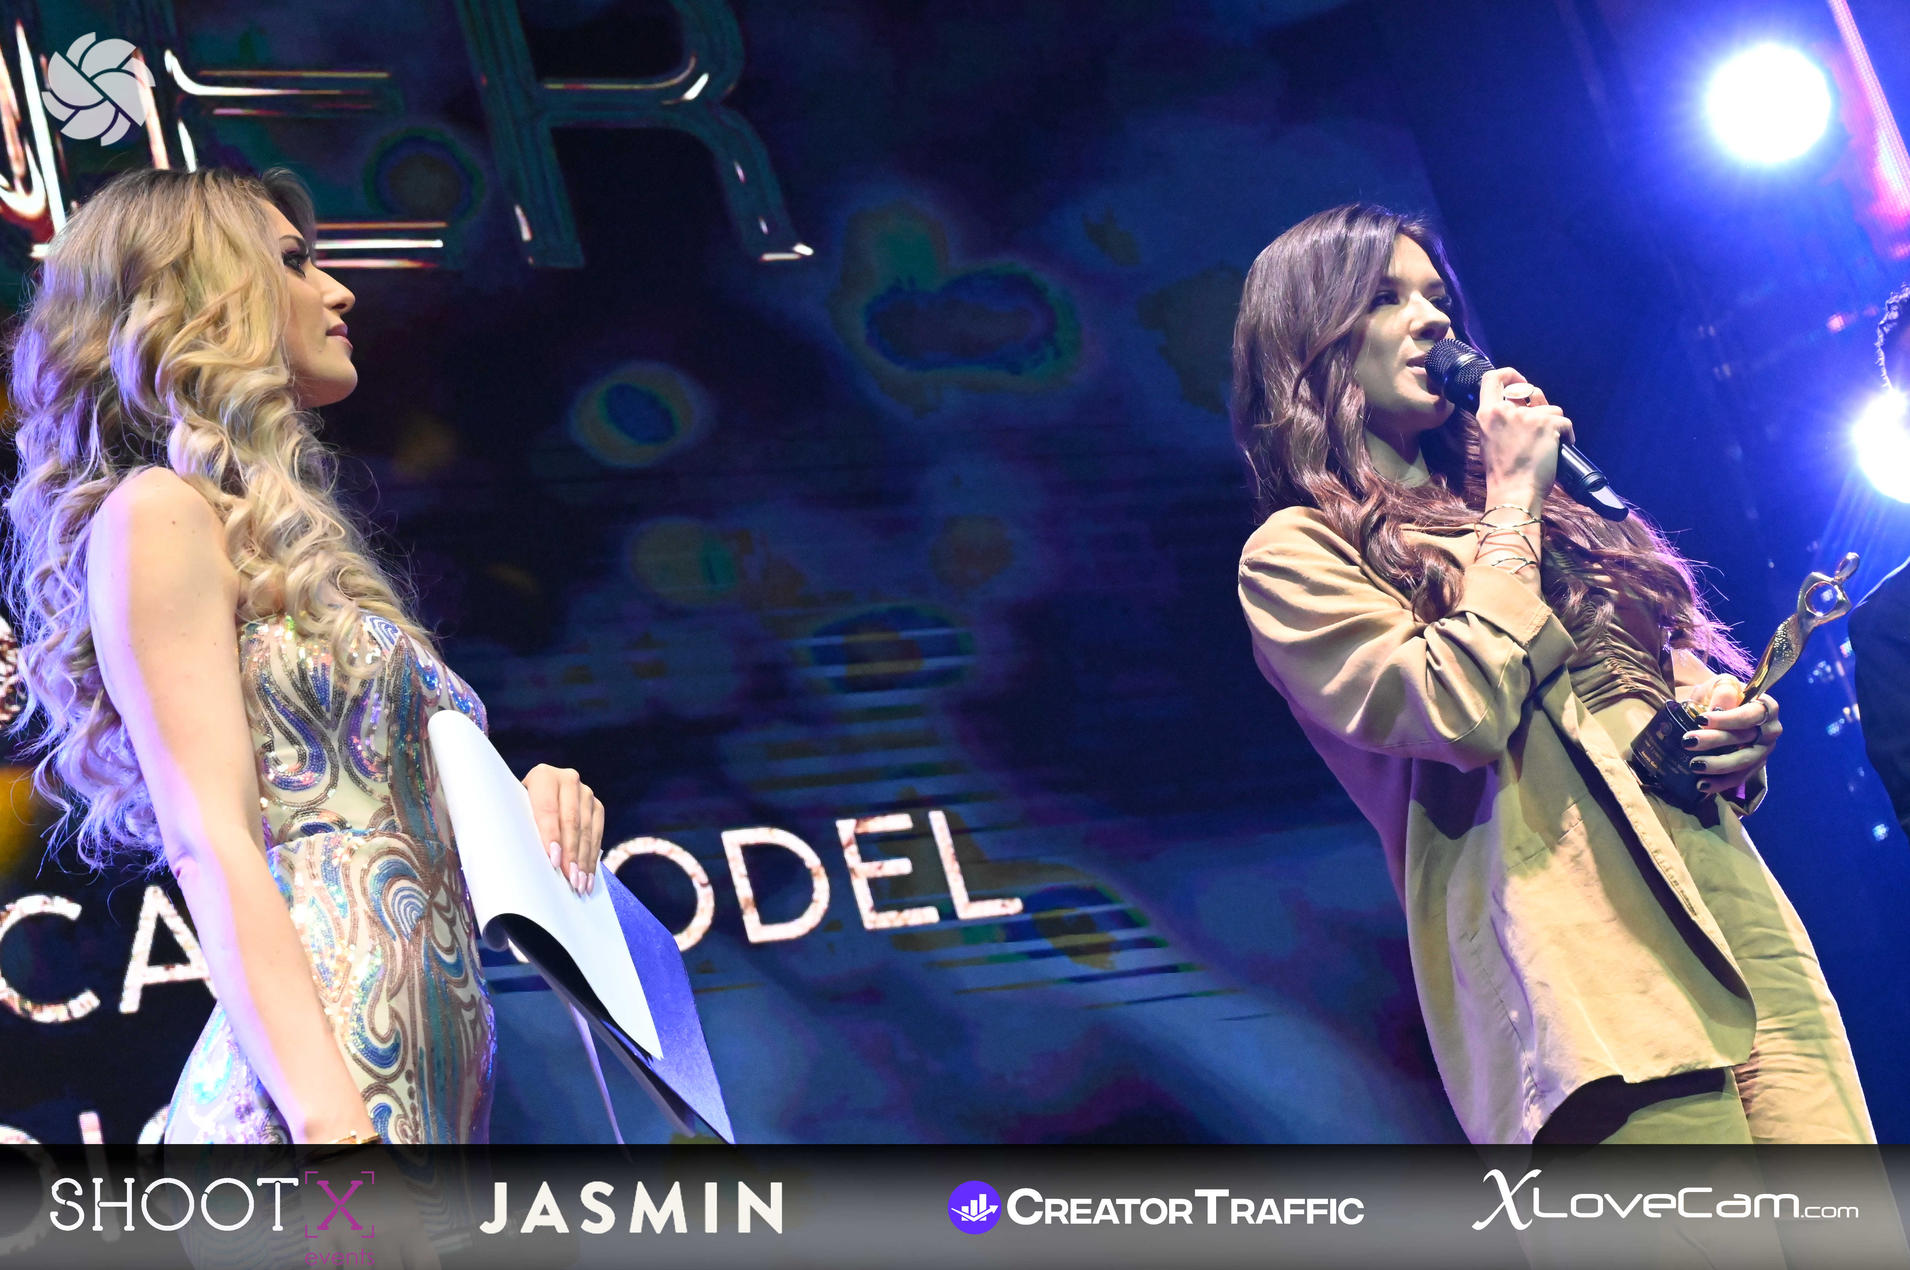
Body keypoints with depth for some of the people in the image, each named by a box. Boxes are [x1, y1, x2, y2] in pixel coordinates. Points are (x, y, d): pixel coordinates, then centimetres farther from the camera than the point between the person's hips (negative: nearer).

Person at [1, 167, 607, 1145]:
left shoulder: (295, 550, 24)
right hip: (321, 1077, -8)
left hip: (442, 1081, 8)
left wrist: (522, 813, 3)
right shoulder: (158, 512, -1)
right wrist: (336, 1128, -23)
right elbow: (211, 843, -13)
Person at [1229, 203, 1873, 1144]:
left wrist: (1739, 731, 7)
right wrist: (1512, 507, 0)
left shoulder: (1536, 506, 26)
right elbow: (1459, 711, -12)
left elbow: (1678, 662, 30)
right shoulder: (1293, 554, 4)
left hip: (1742, 918, 6)